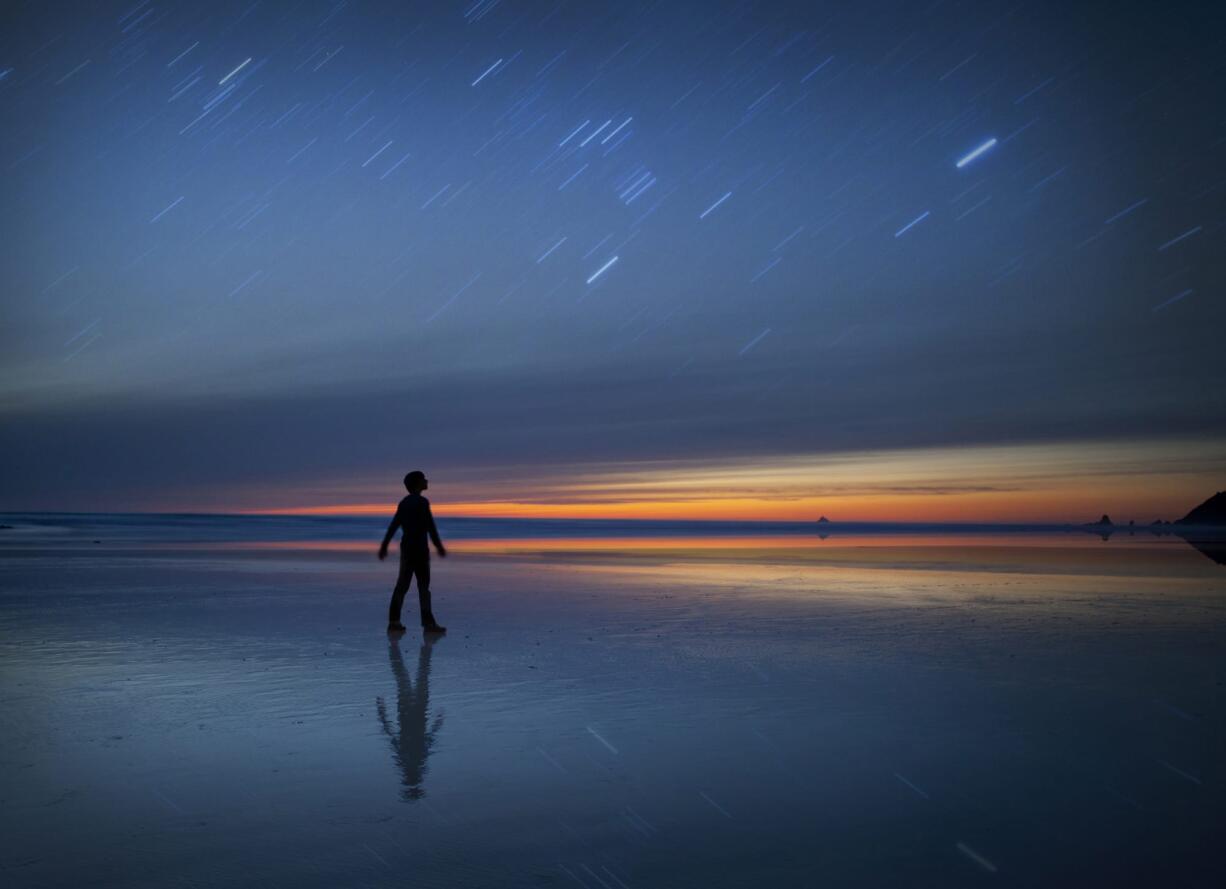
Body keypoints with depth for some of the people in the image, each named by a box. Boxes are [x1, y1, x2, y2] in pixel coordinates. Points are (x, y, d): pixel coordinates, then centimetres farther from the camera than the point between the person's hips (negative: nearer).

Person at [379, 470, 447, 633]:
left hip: (406, 546, 8)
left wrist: (384, 546, 14)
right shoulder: (422, 502, -11)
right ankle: (428, 623, -7)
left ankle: (394, 621, 7)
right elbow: (430, 526, -15)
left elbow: (393, 526, 12)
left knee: (402, 584, 8)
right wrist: (439, 546, -10)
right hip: (419, 547, -8)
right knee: (423, 584, -6)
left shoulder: (404, 502, 13)